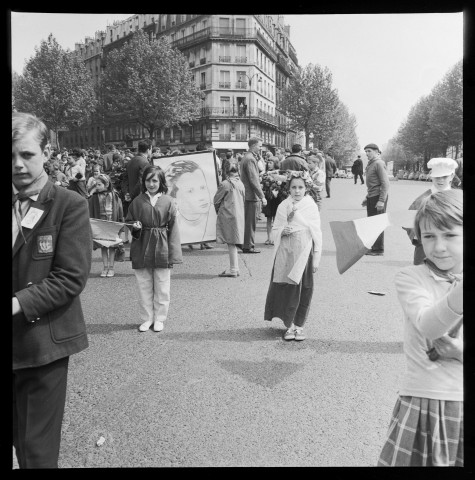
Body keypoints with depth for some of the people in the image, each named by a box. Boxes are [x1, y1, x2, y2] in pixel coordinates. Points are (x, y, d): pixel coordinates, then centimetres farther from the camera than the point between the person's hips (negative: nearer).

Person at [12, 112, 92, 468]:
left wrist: (18, 304, -22)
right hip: (18, 342, 5)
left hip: (42, 343, -4)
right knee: (20, 440, 17)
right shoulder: (15, 203, 6)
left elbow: (71, 277, -15)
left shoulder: (70, 205, -10)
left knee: (37, 448, 9)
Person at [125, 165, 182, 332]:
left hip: (161, 248, -1)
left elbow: (173, 229, -3)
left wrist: (172, 255, -7)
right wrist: (134, 227, -13)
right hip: (142, 248, 2)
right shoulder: (137, 201, 3)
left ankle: (159, 318, 22)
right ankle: (146, 319, 23)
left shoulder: (168, 201, -2)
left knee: (162, 287, 7)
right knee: (144, 286, 9)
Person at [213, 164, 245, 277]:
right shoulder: (240, 184, 7)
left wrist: (218, 210, 14)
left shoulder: (225, 184, -12)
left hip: (228, 216, -7)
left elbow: (216, 200, -5)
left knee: (231, 243, -3)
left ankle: (233, 270, 0)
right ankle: (235, 268, 19)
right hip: (239, 215, 7)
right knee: (233, 243, 14)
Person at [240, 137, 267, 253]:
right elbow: (254, 180, -21)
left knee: (248, 221, 16)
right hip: (251, 195, -10)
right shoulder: (250, 159, -17)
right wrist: (262, 196, -20)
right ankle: (248, 246, 5)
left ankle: (247, 244, 24)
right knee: (250, 222, -2)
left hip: (247, 194, 10)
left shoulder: (246, 157, 15)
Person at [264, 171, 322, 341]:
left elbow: (316, 233, 1)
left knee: (303, 290, 2)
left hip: (303, 253, -1)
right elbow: (275, 229, 12)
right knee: (286, 288, 1)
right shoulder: (283, 206, 6)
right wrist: (282, 231, -12)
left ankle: (299, 325, 17)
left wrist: (316, 258, -3)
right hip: (286, 253, 2)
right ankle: (290, 325, 15)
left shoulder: (311, 206, 0)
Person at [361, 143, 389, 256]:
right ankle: (373, 247, 20)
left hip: (378, 197, -9)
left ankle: (379, 249, 2)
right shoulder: (370, 164, 17)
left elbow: (385, 183, -17)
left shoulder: (379, 164, -11)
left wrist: (381, 200, -22)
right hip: (371, 197, 9)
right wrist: (367, 197, 21)